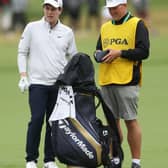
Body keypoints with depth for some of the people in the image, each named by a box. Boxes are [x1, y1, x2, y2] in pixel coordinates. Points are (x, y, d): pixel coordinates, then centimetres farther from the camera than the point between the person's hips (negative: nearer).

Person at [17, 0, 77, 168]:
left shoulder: (67, 32, 7)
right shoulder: (32, 28, 2)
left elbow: (73, 58, 14)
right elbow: (22, 52, 5)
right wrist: (23, 76, -4)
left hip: (59, 84, 2)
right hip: (37, 83, -2)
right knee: (37, 119, -12)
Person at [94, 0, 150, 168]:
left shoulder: (137, 25, -2)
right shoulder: (105, 27, 18)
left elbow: (143, 52, -9)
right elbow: (98, 49, 25)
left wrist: (119, 53, -16)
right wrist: (98, 54, 0)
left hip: (127, 81, -6)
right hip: (106, 81, 6)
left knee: (131, 121, -6)